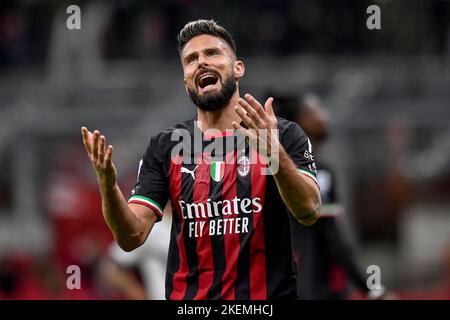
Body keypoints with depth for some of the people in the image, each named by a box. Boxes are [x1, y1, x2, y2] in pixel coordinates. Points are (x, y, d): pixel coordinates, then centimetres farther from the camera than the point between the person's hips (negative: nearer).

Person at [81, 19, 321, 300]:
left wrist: (274, 153, -33)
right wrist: (108, 185, -22)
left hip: (268, 296, -2)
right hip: (187, 297, 2)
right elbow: (132, 236, -3)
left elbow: (309, 212, -18)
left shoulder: (283, 135, -3)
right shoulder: (165, 147, 4)